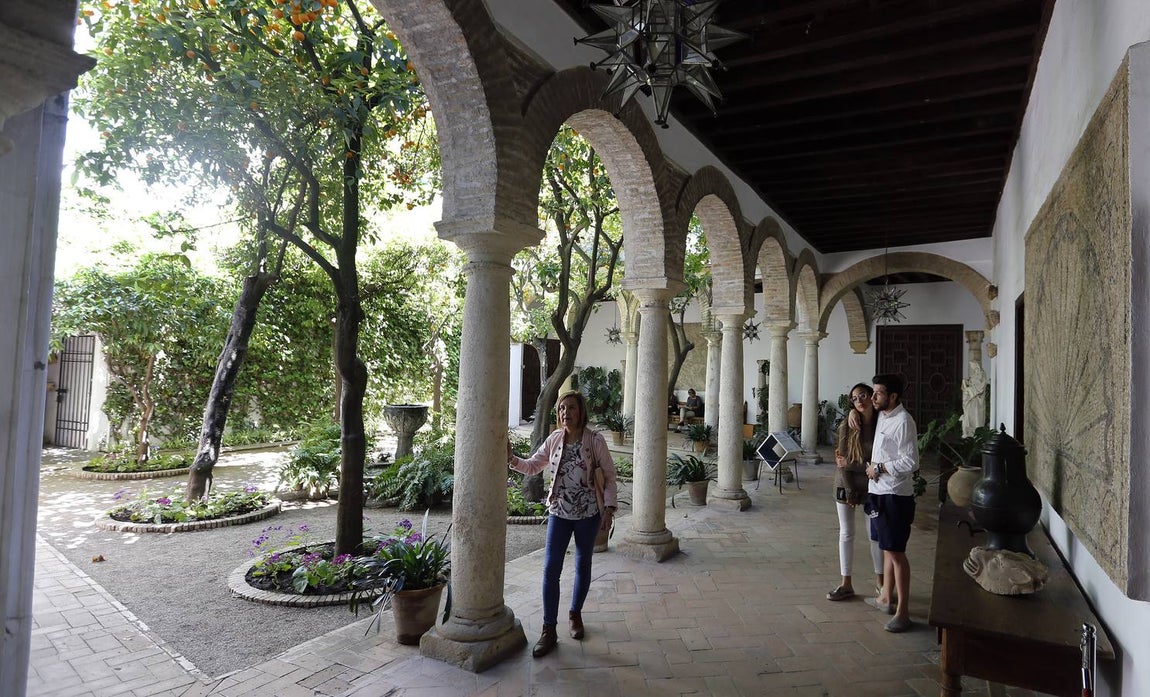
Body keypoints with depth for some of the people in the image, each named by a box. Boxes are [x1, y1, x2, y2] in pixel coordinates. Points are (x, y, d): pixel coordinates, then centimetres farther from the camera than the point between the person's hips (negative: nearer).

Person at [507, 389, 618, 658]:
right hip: (559, 512, 3)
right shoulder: (554, 439, -2)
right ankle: (549, 630, 9)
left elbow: (609, 475, -6)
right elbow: (533, 466, 7)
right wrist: (512, 459, -10)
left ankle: (575, 613, 38)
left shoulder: (595, 441, -12)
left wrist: (608, 508, -10)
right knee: (551, 569, -2)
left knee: (583, 566, 14)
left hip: (588, 513, -2)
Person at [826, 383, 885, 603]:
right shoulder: (847, 425, -8)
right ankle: (846, 584, 17)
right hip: (846, 485, 0)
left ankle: (880, 579, 29)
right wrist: (849, 491, -10)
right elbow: (842, 459, -8)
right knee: (846, 534, 7)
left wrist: (851, 464, -13)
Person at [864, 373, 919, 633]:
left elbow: (911, 462, -23)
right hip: (879, 492, 9)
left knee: (896, 552, -3)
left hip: (895, 496, -9)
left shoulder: (903, 421, -19)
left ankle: (903, 612, 5)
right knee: (887, 549, 19)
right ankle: (886, 598, 31)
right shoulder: (883, 415, 8)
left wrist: (878, 468, -15)